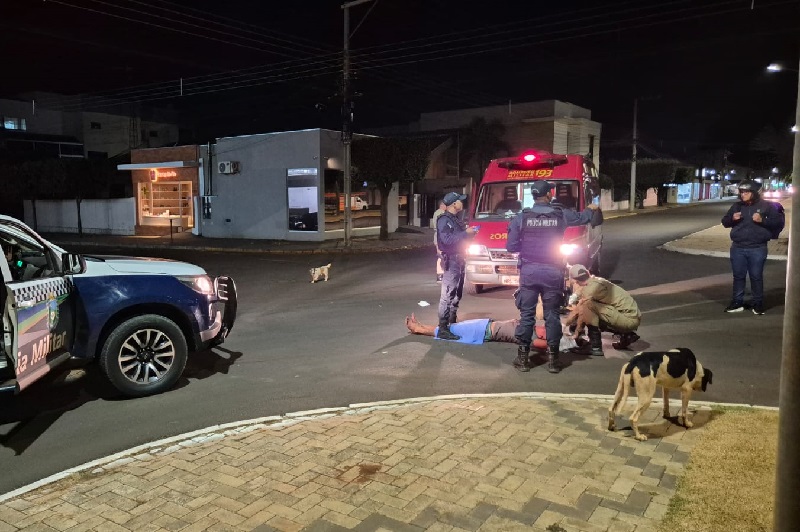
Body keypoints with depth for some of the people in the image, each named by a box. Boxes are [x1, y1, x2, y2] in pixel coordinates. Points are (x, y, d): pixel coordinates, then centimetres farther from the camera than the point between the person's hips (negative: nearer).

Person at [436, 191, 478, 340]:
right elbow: (447, 239, -27)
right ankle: (443, 329, -11)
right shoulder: (444, 220, -14)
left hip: (459, 260, 10)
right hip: (451, 261, -10)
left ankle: (452, 322, 27)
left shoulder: (455, 219, 16)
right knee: (447, 295, -12)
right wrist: (466, 233, -22)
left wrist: (468, 232, 7)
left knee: (457, 294, 16)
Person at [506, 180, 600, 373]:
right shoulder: (561, 214, 0)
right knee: (552, 315, 8)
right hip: (553, 271, 0)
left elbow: (511, 246, -1)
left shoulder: (521, 217, -3)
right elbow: (582, 218, 19)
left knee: (527, 314, 6)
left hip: (529, 270, 0)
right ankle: (552, 358, 11)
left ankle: (523, 357, 9)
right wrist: (591, 209, 42)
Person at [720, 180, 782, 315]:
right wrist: (732, 218, -8)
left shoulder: (766, 206, -2)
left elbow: (777, 222, -3)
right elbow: (724, 222, 13)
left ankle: (758, 304, 14)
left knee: (756, 277, 3)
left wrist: (762, 220, -19)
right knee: (738, 276, 9)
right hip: (738, 248, 3)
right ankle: (737, 302, 17)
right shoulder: (736, 206, 7)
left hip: (757, 249, -3)